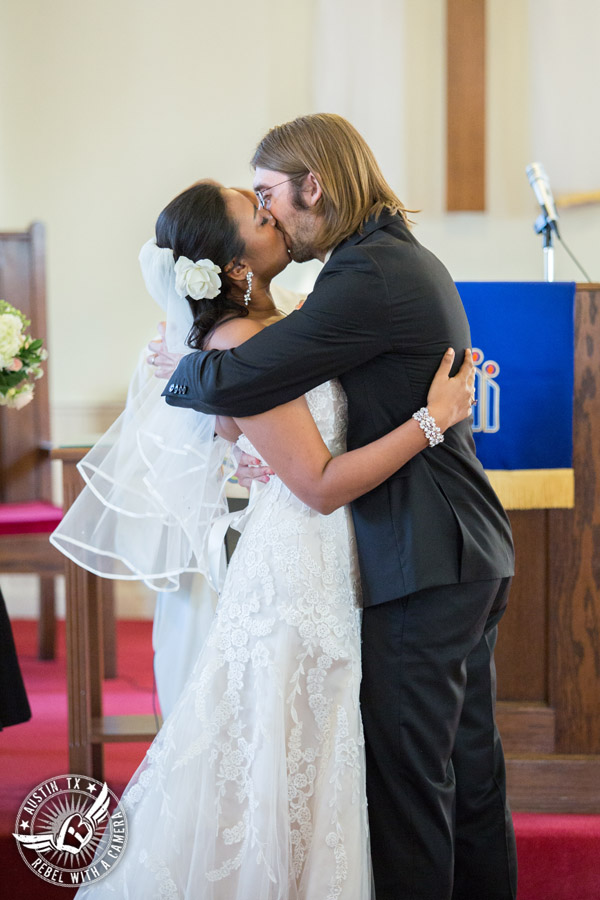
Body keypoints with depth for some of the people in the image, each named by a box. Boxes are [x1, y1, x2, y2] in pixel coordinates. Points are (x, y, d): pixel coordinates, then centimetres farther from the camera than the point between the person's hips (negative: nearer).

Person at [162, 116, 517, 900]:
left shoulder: (370, 275, -18)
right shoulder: (408, 259, 15)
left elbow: (233, 383, -23)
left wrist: (177, 372, -2)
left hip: (424, 564, -10)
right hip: (473, 556, 10)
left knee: (406, 774, 0)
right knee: (468, 762, 19)